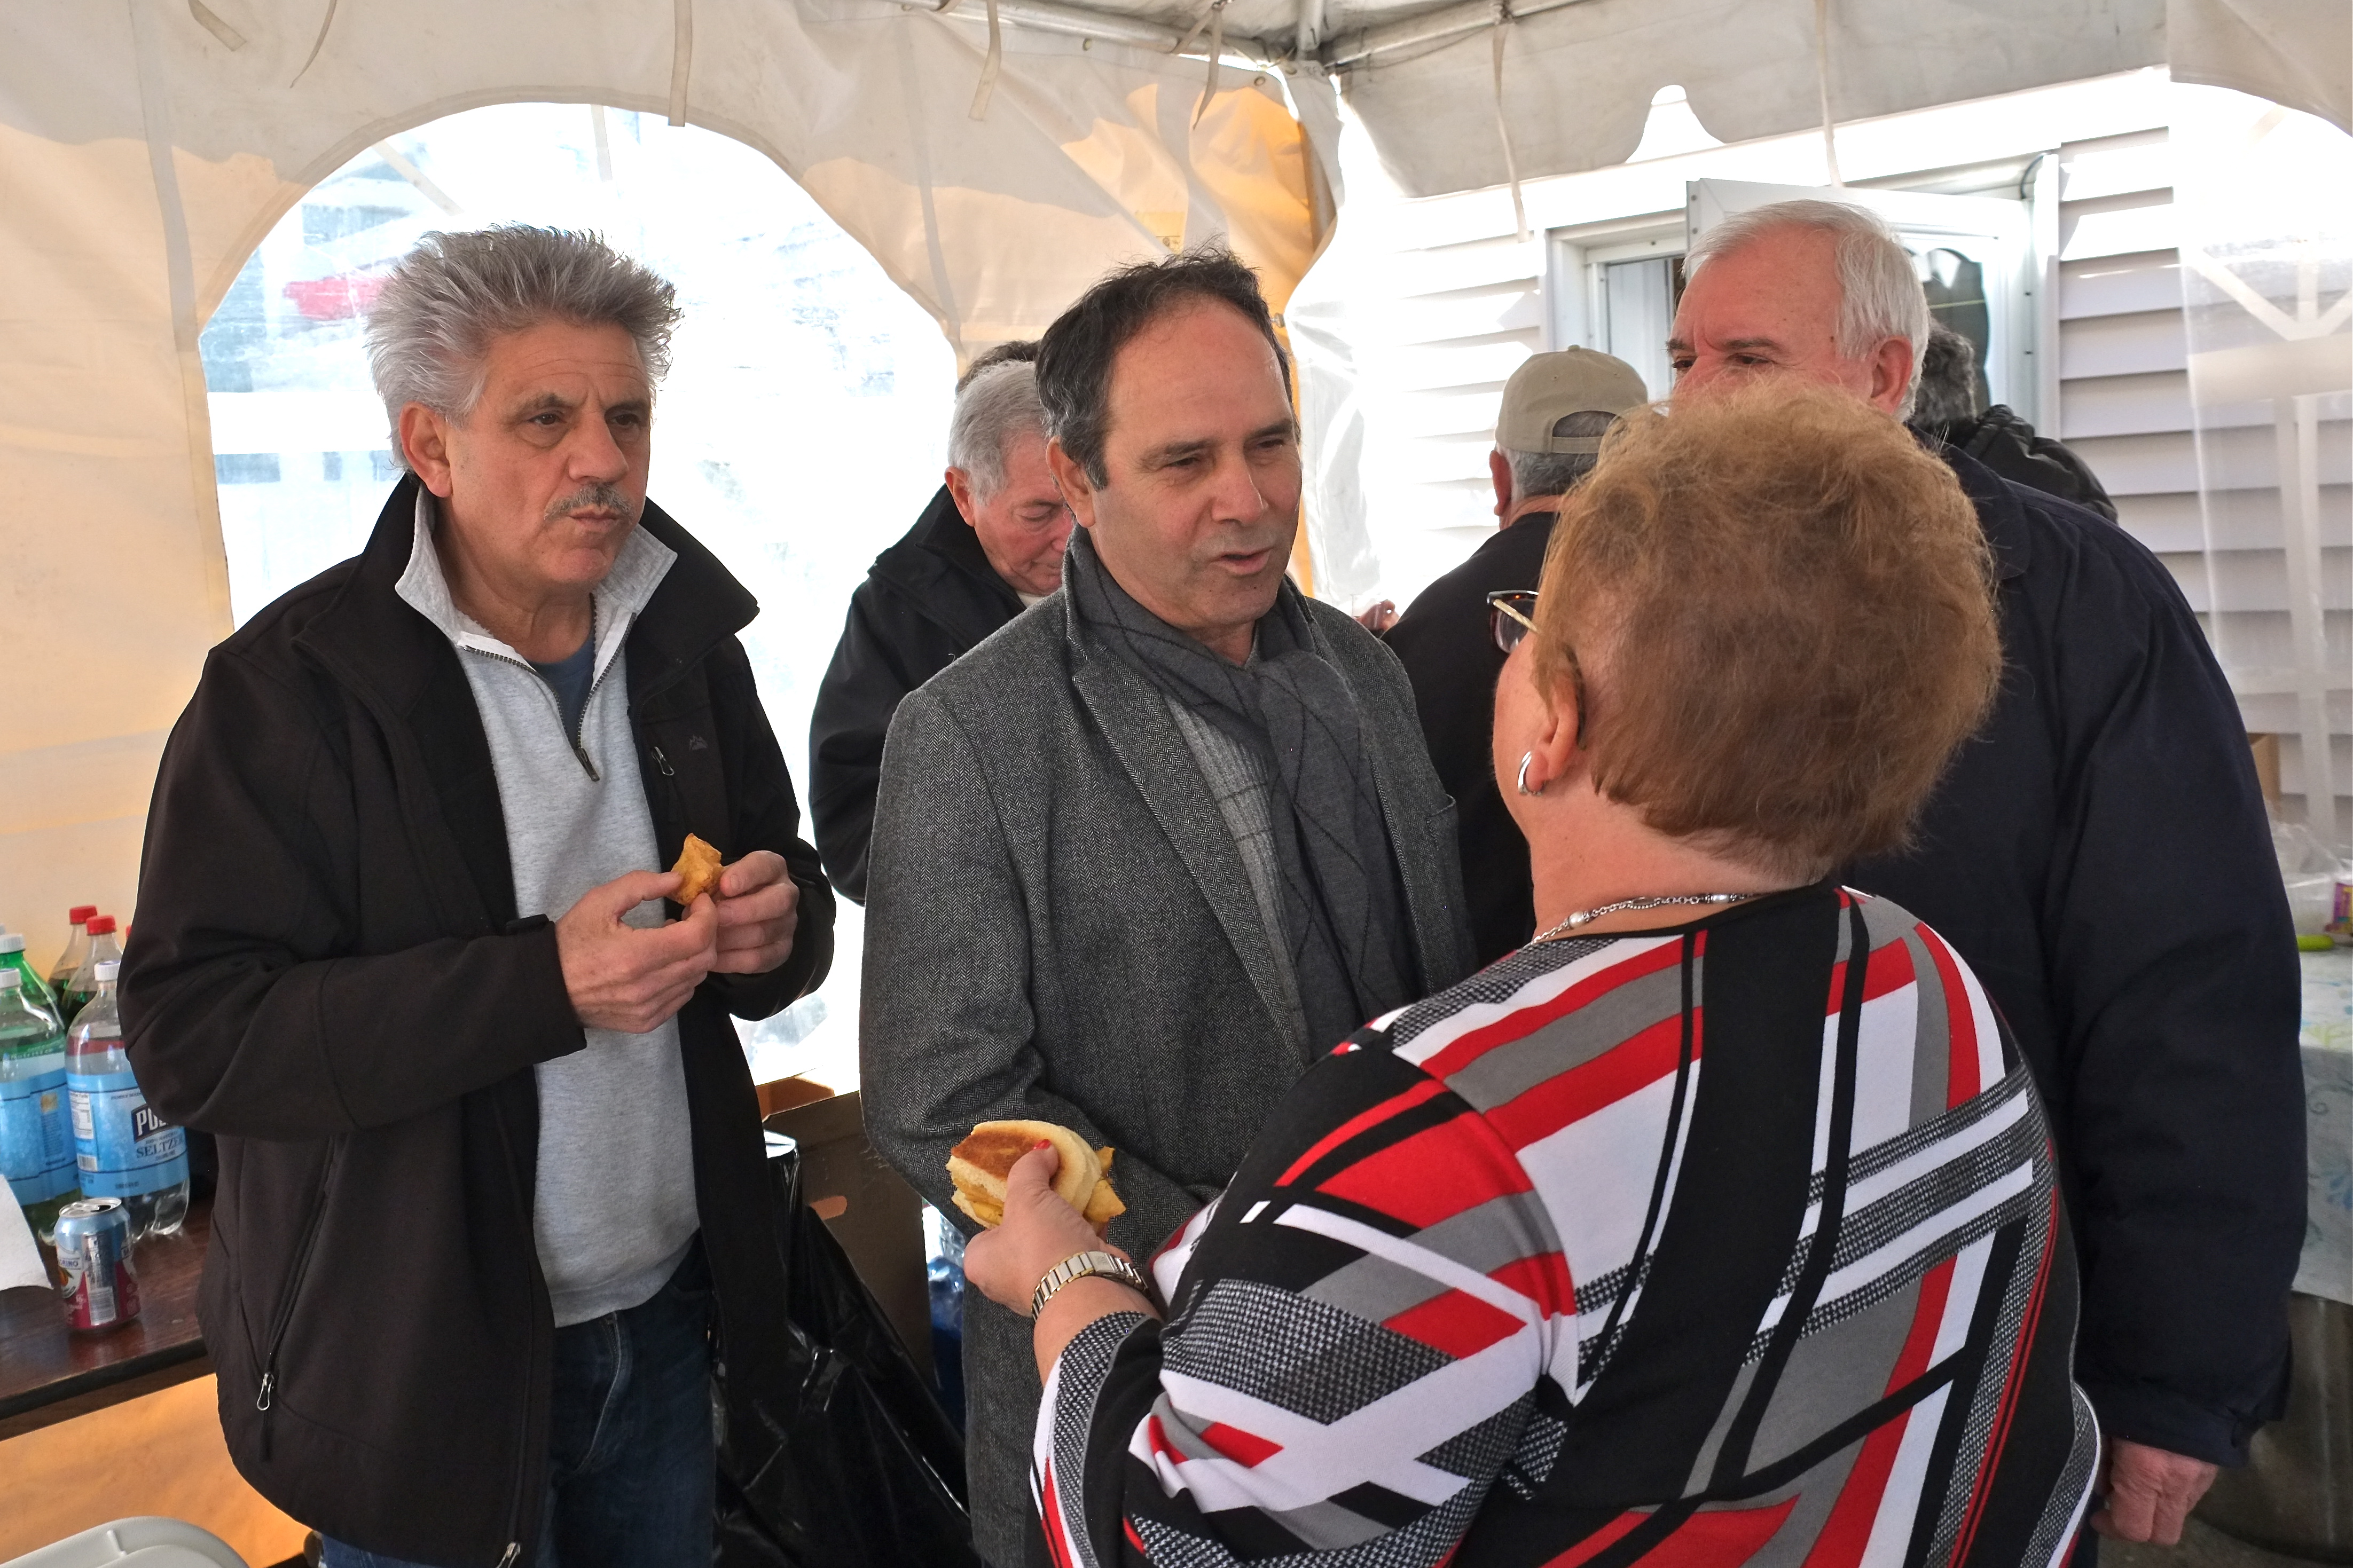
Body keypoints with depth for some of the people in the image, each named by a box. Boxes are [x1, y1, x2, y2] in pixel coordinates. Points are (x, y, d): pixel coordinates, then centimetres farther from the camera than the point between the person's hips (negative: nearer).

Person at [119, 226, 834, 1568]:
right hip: (417, 1356, -5)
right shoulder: (291, 688, -14)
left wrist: (776, 925, -11)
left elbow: (783, 878, 14)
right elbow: (193, 1037, -19)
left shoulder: (686, 641, 3)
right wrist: (544, 983, -28)